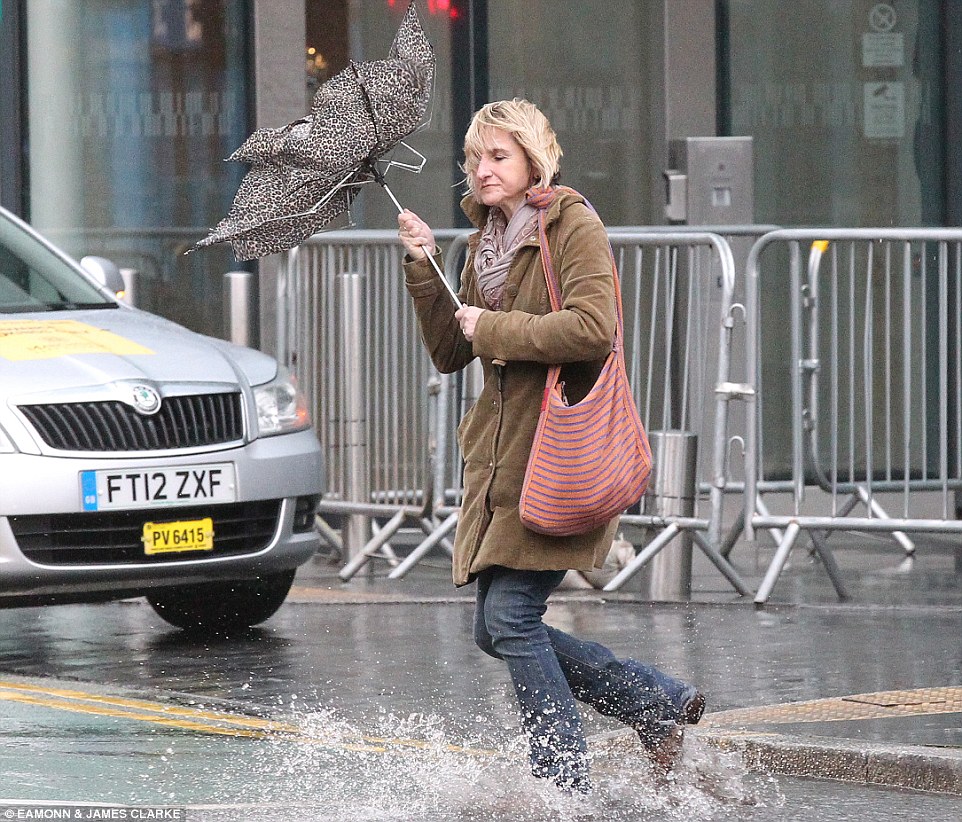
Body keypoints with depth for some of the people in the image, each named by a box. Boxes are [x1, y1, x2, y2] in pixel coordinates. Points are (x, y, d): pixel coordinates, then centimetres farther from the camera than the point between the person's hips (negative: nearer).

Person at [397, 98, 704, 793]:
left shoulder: (574, 226, -9)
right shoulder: (489, 238, 16)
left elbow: (592, 329, -23)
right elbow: (450, 352, 16)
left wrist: (496, 331, -15)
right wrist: (423, 268, 4)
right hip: (504, 455, 9)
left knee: (510, 616, -13)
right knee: (497, 629, 6)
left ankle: (567, 785, -4)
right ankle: (661, 704, 16)